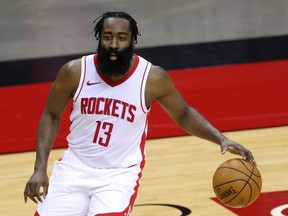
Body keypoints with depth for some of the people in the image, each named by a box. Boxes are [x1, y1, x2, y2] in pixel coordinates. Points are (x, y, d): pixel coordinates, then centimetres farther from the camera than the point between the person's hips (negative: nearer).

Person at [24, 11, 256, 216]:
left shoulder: (153, 77, -13)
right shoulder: (75, 72, -12)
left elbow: (183, 114, 4)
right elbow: (51, 116, 3)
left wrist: (221, 139, -9)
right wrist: (40, 168, -4)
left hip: (121, 173, -2)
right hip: (76, 166, 2)